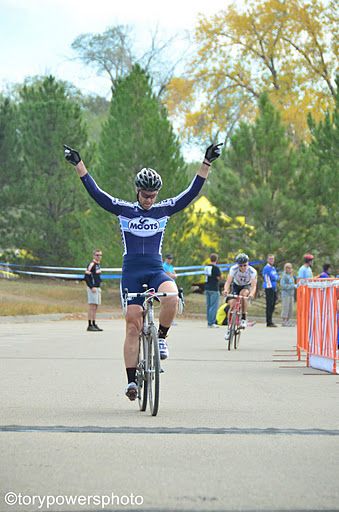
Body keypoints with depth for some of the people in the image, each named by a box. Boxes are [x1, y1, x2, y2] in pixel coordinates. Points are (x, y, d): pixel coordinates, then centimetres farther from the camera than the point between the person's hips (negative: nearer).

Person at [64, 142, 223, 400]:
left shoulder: (164, 210, 7)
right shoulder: (124, 210, 5)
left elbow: (192, 192, 3)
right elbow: (95, 192, 0)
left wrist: (206, 164, -4)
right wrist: (79, 164, -7)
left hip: (156, 271, 1)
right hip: (132, 273, 0)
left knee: (172, 297, -34)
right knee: (133, 326, -6)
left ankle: (161, 337, -8)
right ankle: (131, 380, 0)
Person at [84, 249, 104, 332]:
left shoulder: (98, 265, 15)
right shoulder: (91, 265, -13)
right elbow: (86, 277, -16)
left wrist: (99, 287, 17)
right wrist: (92, 287, -20)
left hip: (97, 288, 9)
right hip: (92, 288, -9)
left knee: (95, 307, 11)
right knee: (92, 307, -10)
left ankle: (94, 324, 16)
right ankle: (90, 325, -9)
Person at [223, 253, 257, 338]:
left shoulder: (252, 271, -30)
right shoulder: (233, 269, -27)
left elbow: (254, 285, -38)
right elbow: (228, 281, -34)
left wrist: (252, 293, -59)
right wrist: (226, 290, -56)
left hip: (247, 286, -2)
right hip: (236, 286, 2)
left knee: (243, 293, -35)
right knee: (232, 303, -17)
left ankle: (244, 318, -24)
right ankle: (230, 328, -2)